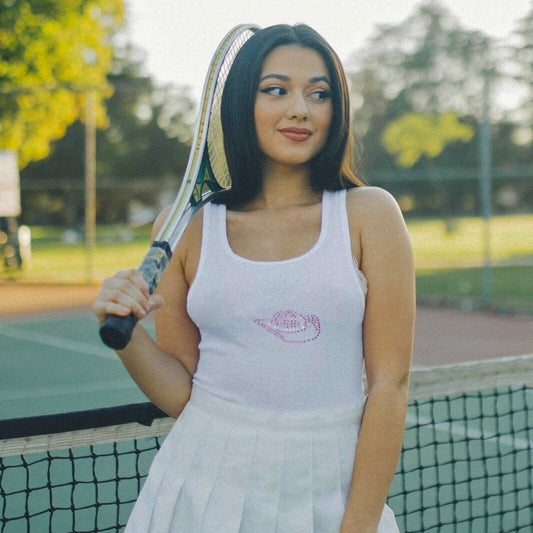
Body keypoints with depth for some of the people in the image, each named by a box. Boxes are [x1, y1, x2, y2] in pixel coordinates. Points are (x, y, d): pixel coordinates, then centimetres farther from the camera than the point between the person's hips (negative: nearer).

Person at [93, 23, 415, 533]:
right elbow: (181, 392, 5)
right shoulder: (186, 228, 0)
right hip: (207, 487, 1)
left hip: (332, 491, 0)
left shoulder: (370, 214, -3)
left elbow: (390, 384, -5)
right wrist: (124, 334, -13)